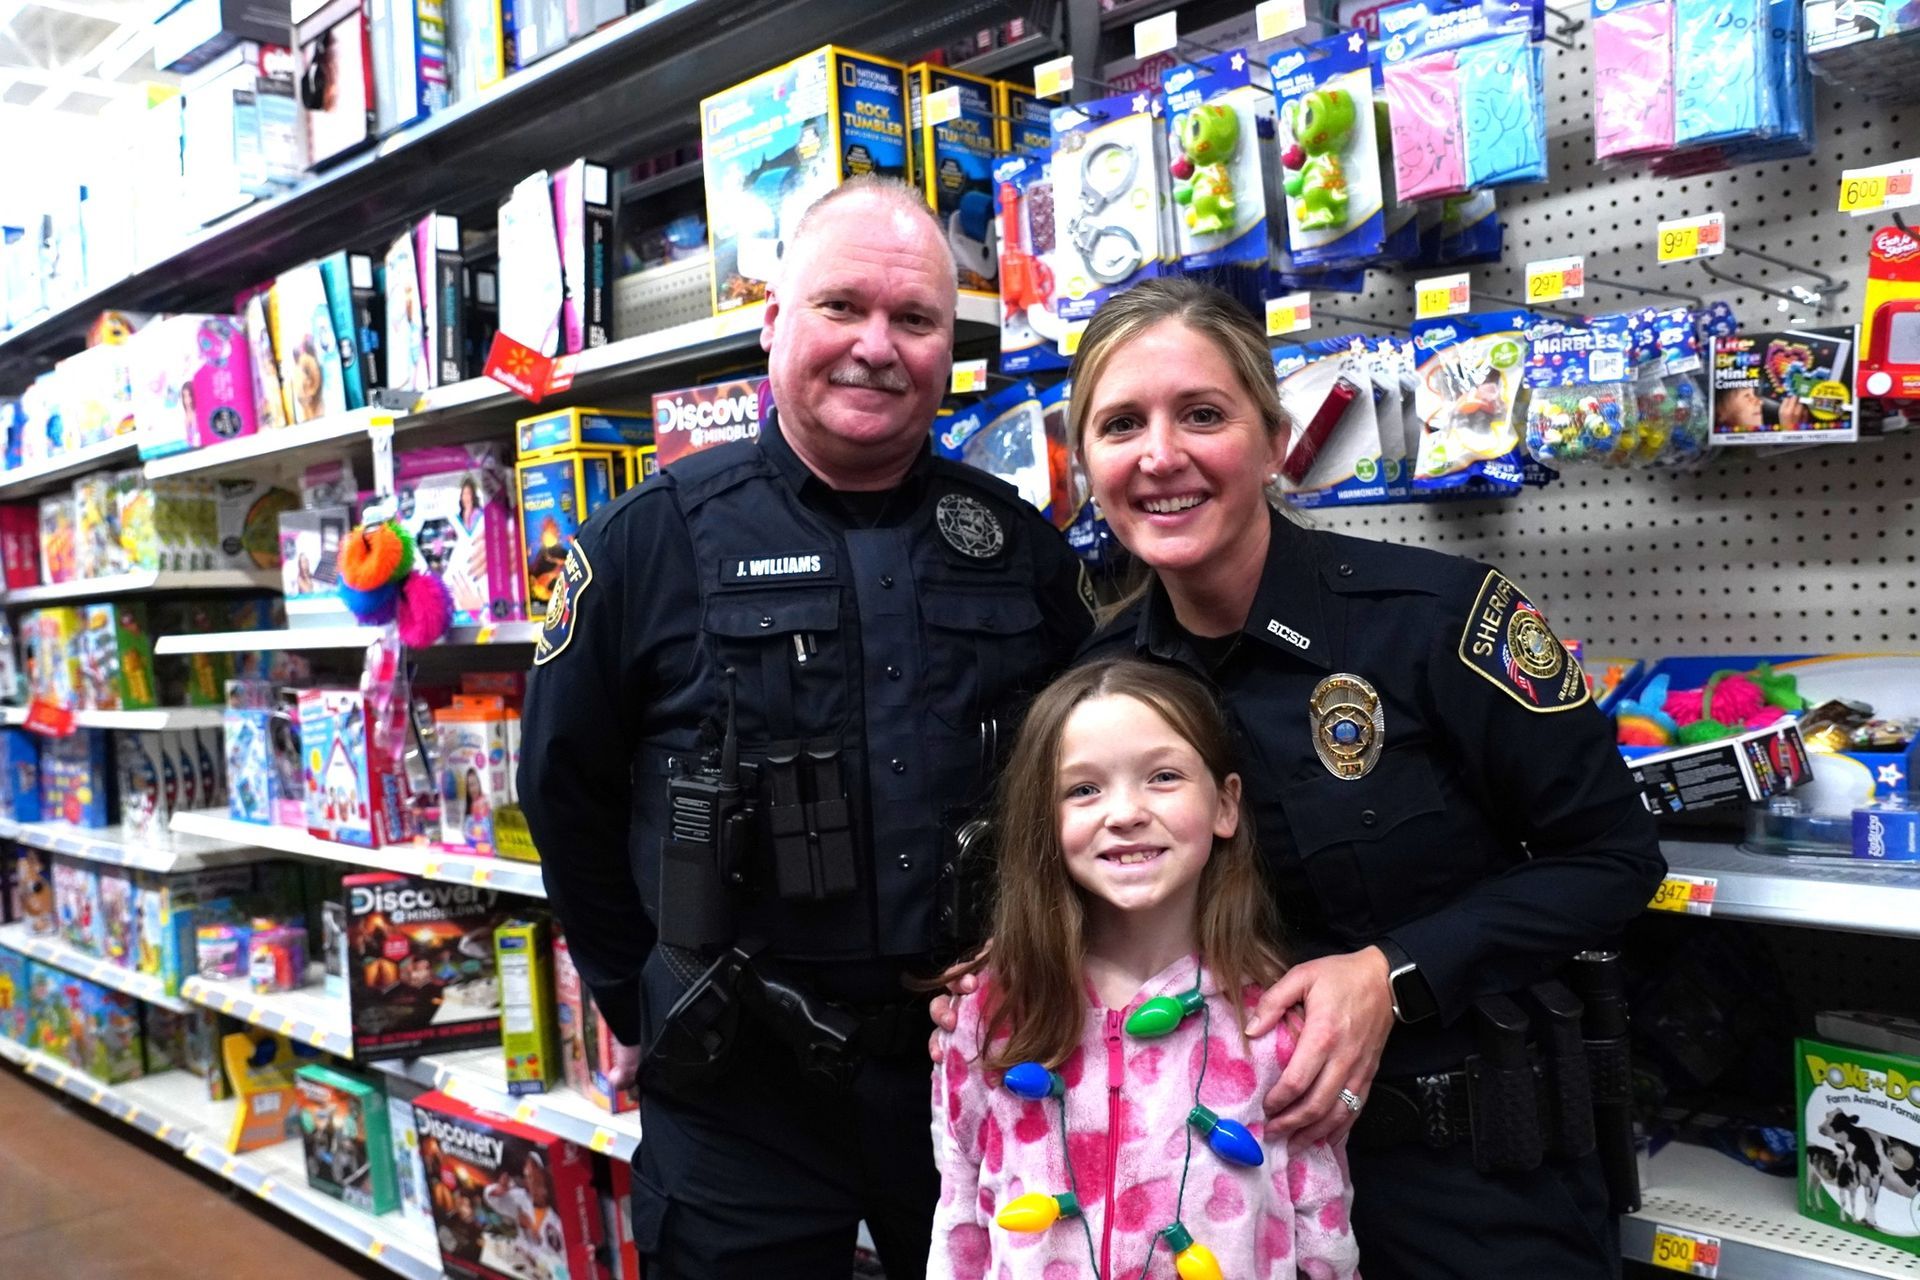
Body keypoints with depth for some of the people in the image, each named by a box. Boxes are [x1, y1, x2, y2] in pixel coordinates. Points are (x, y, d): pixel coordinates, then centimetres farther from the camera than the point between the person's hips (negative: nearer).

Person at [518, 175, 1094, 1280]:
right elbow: (564, 786, 0)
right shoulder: (655, 537, -7)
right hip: (738, 1084, -2)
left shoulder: (1020, 544, 1)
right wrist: (644, 1003, 3)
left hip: (979, 1061, 3)